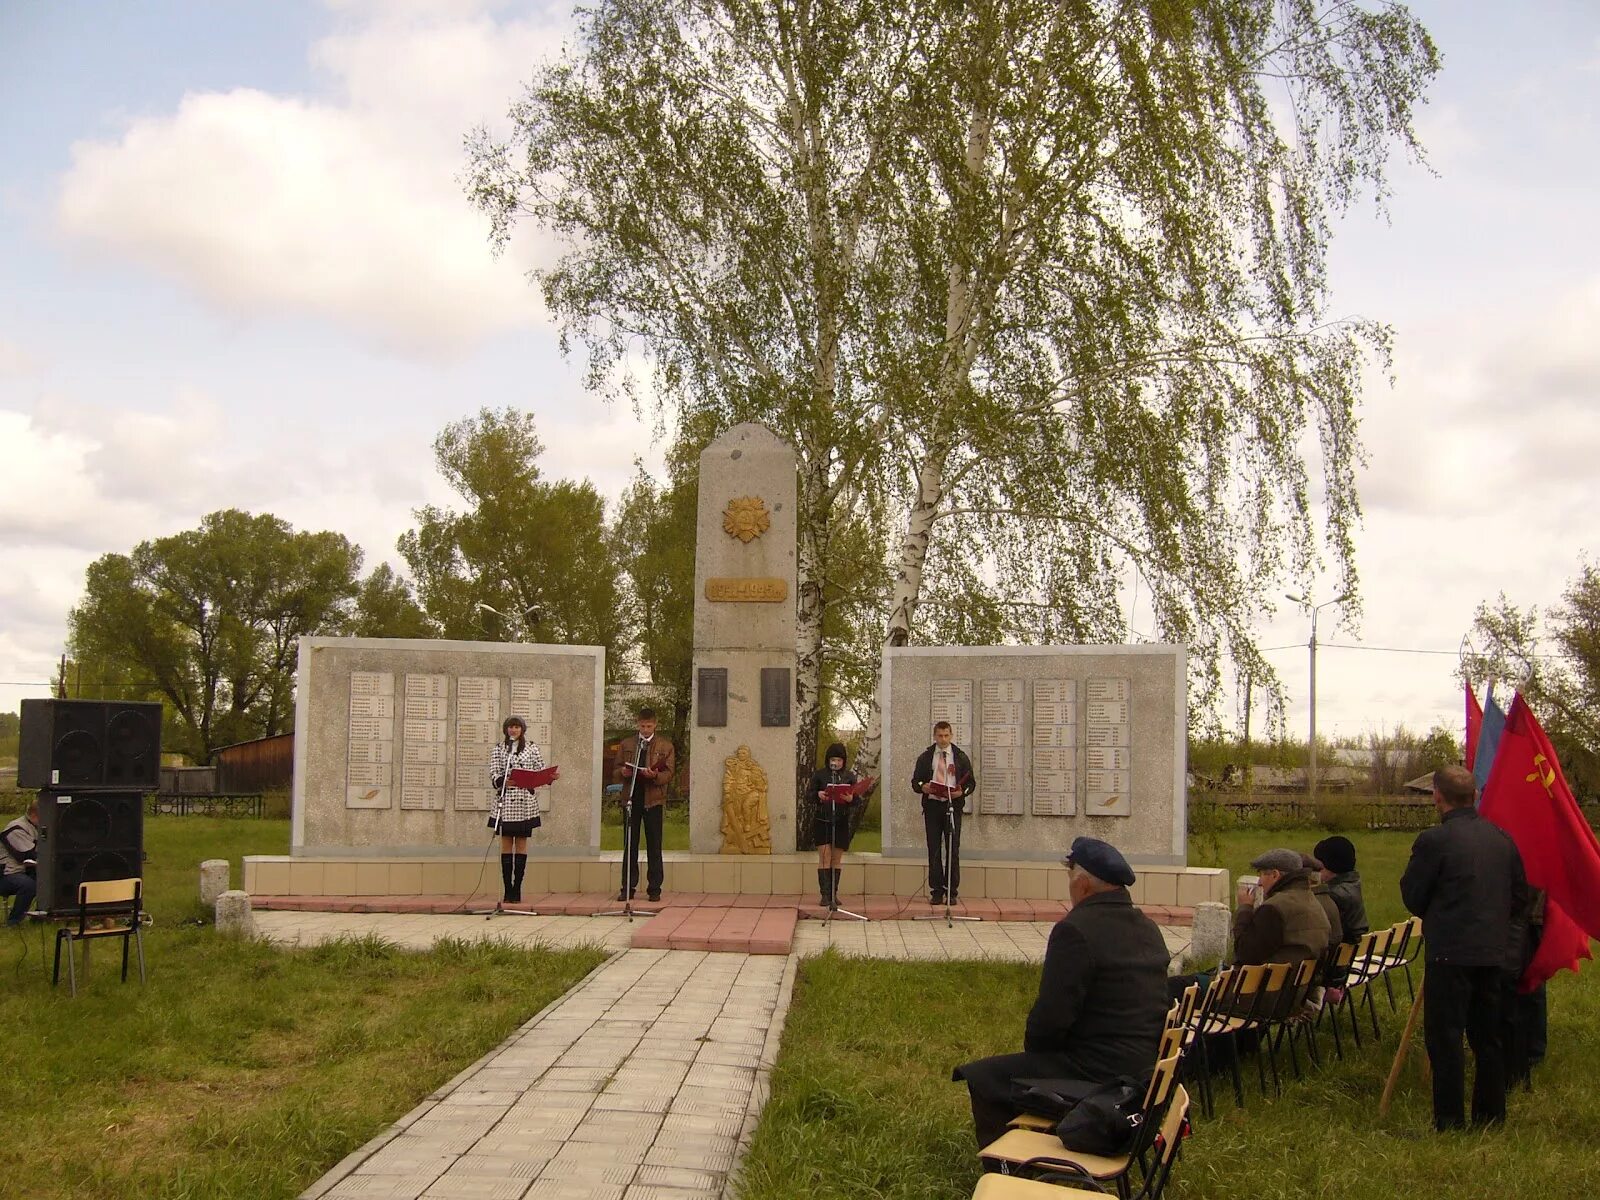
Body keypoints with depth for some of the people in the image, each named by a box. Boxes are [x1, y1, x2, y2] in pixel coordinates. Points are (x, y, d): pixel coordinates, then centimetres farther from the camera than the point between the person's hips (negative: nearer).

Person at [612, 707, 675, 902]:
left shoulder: (665, 746, 7)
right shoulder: (626, 744, 13)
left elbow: (669, 773, 0)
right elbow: (615, 772, 11)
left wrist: (655, 776, -20)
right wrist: (622, 772, -12)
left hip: (653, 799, -2)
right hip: (631, 798, 2)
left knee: (654, 846, 1)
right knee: (630, 845, 4)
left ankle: (655, 889, 6)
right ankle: (628, 888, 9)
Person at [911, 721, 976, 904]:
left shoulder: (961, 757, 8)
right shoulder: (925, 757, 10)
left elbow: (971, 782, 8)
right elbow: (915, 781, 9)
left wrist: (962, 792, -13)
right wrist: (922, 787, -13)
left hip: (953, 806, -1)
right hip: (932, 806, 1)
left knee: (953, 849, -2)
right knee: (934, 850, 1)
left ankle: (952, 892, 4)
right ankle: (936, 892, 6)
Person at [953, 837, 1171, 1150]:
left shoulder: (1076, 930, -19)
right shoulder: (1148, 928, 8)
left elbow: (1052, 1016, -19)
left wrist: (1032, 1045, 4)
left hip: (1098, 1073, -10)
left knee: (981, 1078, -2)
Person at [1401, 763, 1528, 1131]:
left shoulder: (1433, 840, -14)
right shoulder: (1502, 838, 5)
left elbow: (1412, 897, -6)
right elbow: (1521, 896, 12)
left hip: (1450, 953, -6)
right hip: (1496, 952, 7)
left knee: (1444, 1037, -1)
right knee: (1487, 1036, 15)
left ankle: (1449, 1121, 0)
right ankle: (1490, 1116, 22)